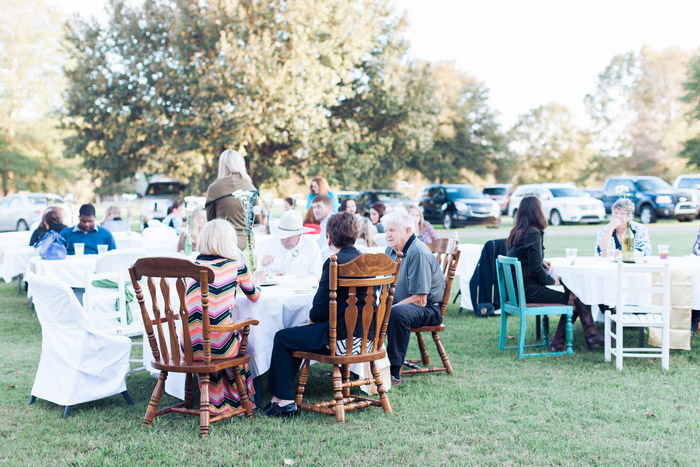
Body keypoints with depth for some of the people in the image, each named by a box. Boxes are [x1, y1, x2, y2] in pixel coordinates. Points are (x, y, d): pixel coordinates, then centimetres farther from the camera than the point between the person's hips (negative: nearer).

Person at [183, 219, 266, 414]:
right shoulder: (236, 266, 4)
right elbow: (254, 296, 20)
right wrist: (254, 280, 43)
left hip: (191, 348, 4)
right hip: (219, 346, -3)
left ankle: (215, 402, 41)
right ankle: (238, 401, 40)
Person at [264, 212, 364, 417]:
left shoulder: (335, 263, -17)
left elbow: (322, 306, -16)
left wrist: (312, 318, 4)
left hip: (343, 331, -10)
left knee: (282, 338, 5)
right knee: (296, 334, 25)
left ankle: (284, 400, 8)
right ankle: (283, 393, 29)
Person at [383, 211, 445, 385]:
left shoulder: (418, 253, -20)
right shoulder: (391, 250, 8)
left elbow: (420, 299, -23)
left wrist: (388, 309, -22)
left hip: (428, 308, -8)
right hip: (398, 303, 9)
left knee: (398, 314, -37)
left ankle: (394, 372, -31)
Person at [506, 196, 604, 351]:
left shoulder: (516, 232, 10)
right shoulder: (533, 234, -16)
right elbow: (536, 269, -19)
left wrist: (541, 262, 11)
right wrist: (552, 280, -3)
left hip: (517, 289, 9)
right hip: (530, 291, -9)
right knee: (576, 297, -2)